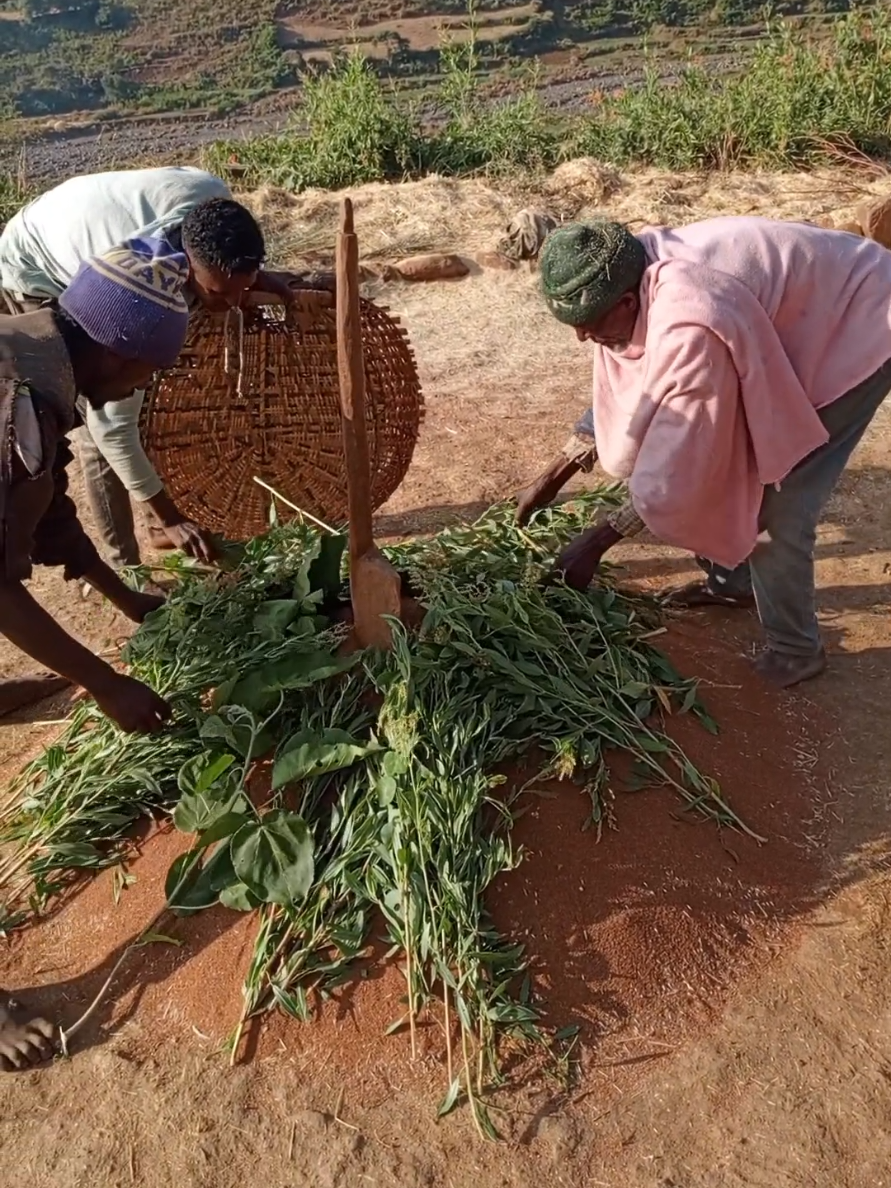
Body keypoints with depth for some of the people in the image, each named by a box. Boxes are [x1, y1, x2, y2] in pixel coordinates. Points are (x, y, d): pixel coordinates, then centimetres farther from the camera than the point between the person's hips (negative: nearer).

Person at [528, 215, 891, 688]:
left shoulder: (692, 329, -39)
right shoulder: (632, 277, -12)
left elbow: (675, 464, -32)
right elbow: (620, 392, 2)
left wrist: (597, 541, -22)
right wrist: (556, 475, 4)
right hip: (805, 315, 9)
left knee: (776, 504, -10)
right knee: (728, 458, 14)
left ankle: (795, 650, 10)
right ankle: (732, 578, 36)